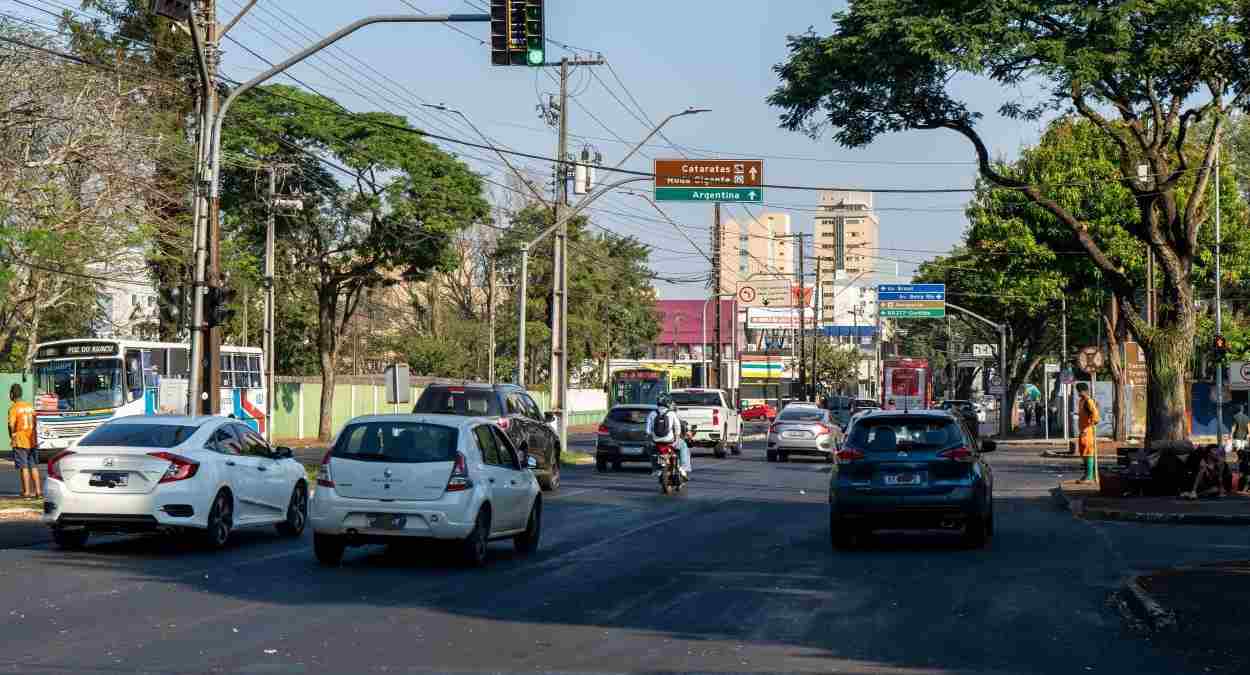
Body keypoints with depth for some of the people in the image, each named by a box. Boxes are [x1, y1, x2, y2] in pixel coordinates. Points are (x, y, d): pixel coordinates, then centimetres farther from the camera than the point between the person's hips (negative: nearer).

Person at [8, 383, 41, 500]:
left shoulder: (13, 408, -11)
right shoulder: (30, 406, 8)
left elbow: (11, 424, -21)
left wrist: (12, 436, -7)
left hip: (20, 442, -5)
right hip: (32, 441, 5)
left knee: (24, 467, 0)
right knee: (34, 467, 11)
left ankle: (27, 491, 1)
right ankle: (38, 491, 12)